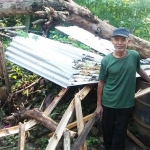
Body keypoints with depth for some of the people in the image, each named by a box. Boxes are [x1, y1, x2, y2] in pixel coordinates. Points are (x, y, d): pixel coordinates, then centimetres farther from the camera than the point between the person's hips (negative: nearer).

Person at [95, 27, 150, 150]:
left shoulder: (134, 56, -9)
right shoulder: (106, 61, -12)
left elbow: (139, 70, 12)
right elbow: (101, 83, -4)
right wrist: (99, 104, 0)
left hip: (125, 104, 1)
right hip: (108, 103, 0)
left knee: (120, 133, 10)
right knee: (107, 131, 15)